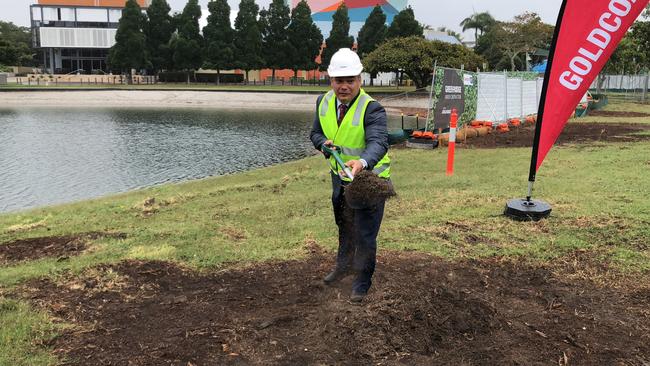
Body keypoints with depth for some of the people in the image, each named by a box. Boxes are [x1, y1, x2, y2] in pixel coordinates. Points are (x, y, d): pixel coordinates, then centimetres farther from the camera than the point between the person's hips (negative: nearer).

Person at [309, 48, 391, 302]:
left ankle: (362, 283, 21)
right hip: (340, 176, 6)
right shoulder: (324, 102, -7)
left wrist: (362, 162, -63)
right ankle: (344, 265, 50)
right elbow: (316, 132, 8)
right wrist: (324, 143, -16)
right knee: (344, 226, 26)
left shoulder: (371, 109, -27)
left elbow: (378, 143, -42)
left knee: (365, 234, 1)